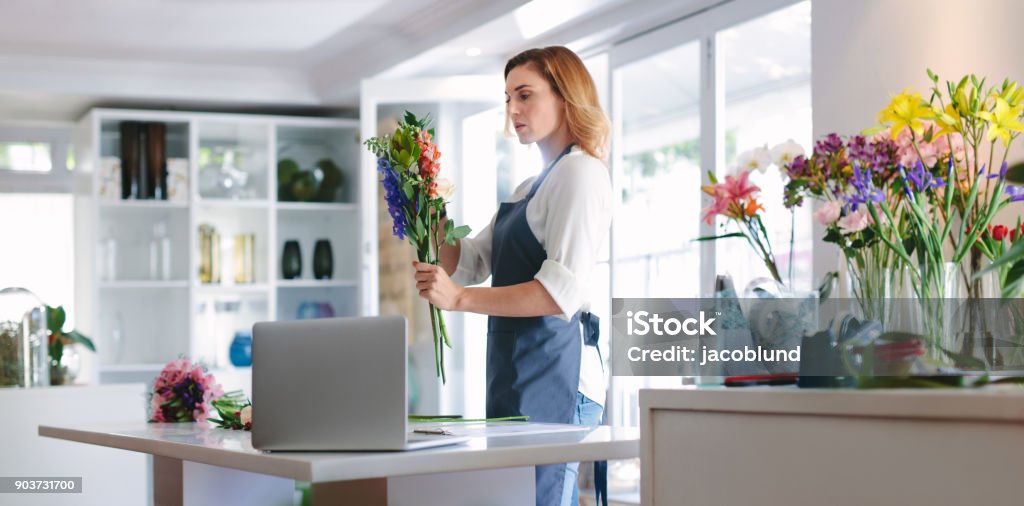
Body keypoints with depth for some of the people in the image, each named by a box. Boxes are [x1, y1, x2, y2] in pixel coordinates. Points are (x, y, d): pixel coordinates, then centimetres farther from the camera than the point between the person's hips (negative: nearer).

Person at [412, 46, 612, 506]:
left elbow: (562, 291, -17)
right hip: (518, 372, 9)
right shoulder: (528, 189, 24)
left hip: (554, 371, -9)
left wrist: (460, 299, -21)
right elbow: (466, 264, 21)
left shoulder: (580, 172, -6)